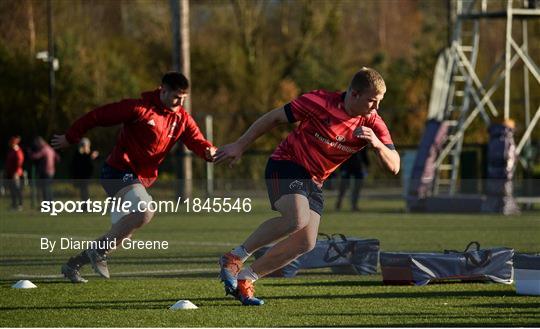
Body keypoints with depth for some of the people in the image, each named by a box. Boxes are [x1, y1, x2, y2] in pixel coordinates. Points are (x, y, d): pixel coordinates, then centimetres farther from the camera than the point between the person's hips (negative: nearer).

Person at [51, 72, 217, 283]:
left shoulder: (182, 119, 6)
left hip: (140, 180, 8)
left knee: (121, 234, 8)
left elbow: (197, 141, -6)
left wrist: (208, 151, -30)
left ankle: (73, 266, 23)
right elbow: (98, 116, -8)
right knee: (145, 211, -29)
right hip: (119, 171, -8)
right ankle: (99, 251, -16)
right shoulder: (139, 109, -13)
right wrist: (70, 138, -2)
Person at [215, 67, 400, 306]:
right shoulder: (320, 102, -19)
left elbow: (393, 166, -12)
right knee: (297, 218, -31)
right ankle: (233, 259, -17)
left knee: (306, 243, -6)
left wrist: (376, 143, -32)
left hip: (313, 181, 6)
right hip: (286, 165, -6)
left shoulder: (372, 124, -6)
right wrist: (240, 145, -5)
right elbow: (275, 117, -8)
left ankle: (244, 279, 8)